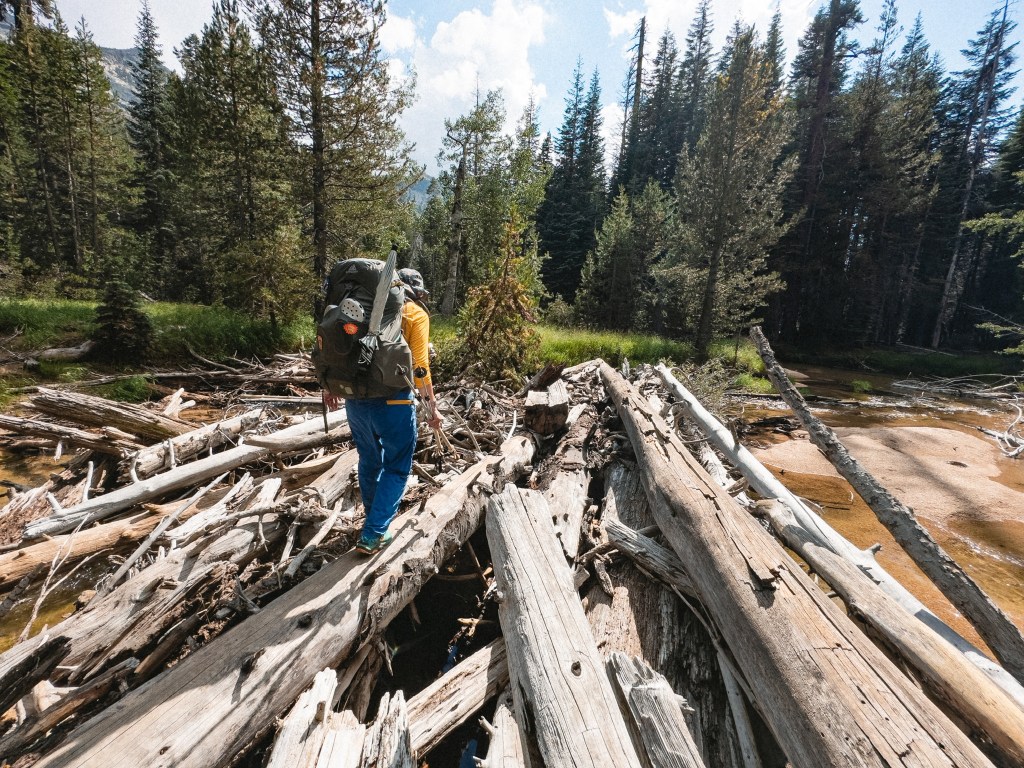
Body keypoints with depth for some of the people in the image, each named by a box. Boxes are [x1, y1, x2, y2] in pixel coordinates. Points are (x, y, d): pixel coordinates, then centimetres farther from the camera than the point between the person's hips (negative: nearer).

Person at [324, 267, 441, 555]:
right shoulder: (416, 314, -2)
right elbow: (419, 366, -11)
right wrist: (432, 407, -5)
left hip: (355, 398, 6)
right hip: (392, 401, -5)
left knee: (369, 461, 23)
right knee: (396, 467, 11)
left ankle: (376, 515, 42)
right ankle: (373, 534, 11)